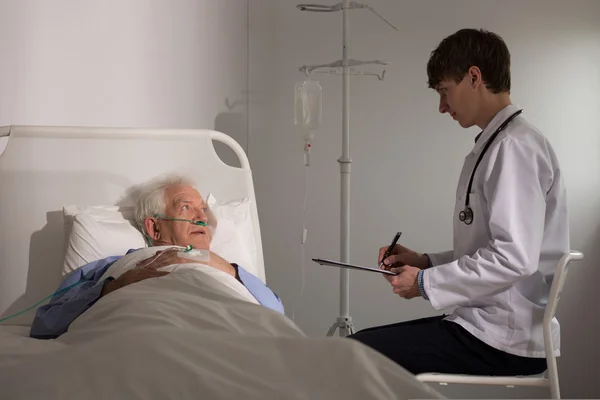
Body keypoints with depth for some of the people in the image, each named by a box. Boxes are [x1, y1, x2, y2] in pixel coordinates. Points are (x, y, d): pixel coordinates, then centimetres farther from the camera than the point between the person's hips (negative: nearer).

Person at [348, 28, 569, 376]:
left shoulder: (515, 146, -16)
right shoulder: (497, 143, 15)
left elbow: (513, 259, -24)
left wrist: (427, 282, -14)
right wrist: (426, 261, 10)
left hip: (504, 338, -10)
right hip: (490, 322, 10)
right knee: (365, 342, 15)